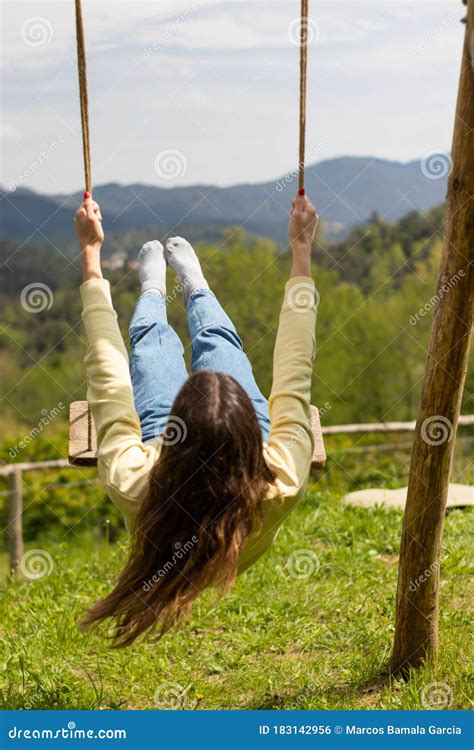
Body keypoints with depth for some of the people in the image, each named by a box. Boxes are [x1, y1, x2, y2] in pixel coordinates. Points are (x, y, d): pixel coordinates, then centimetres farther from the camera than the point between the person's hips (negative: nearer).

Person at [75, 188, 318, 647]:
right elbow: (295, 373, -38)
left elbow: (106, 370, -39)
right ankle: (193, 285, 61)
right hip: (245, 462, 0)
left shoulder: (132, 484, -50)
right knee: (216, 338, 23)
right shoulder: (280, 489, -50)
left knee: (151, 338, 23)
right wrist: (301, 250, -29)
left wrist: (90, 252, -29)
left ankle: (153, 292, 62)